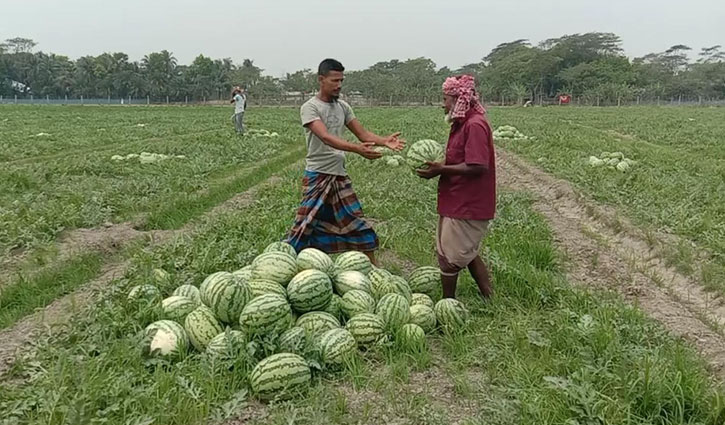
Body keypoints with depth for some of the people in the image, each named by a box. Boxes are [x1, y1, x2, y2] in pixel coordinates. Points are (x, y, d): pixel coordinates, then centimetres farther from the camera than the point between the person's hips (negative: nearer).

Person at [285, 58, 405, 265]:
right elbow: (326, 137, -26)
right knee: (307, 225, -4)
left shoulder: (343, 107, 9)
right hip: (318, 176, -6)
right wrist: (356, 148, -40)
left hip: (340, 176, 6)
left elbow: (363, 133, 5)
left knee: (358, 224, 10)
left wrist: (384, 141, -15)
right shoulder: (310, 107, -11)